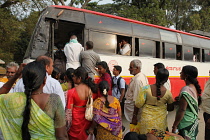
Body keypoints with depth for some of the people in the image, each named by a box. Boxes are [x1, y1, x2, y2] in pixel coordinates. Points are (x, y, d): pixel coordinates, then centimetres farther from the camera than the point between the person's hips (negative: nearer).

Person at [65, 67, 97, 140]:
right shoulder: (90, 89, -10)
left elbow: (69, 110, -15)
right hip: (87, 119, 4)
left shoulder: (71, 92, -21)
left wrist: (67, 124, -4)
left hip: (76, 118, -3)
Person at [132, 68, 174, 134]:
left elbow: (138, 104, -11)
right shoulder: (168, 93, -8)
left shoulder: (146, 89, -15)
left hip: (147, 121, -1)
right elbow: (170, 108, 5)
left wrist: (134, 116, 0)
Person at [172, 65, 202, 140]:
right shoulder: (195, 87, 4)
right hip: (194, 122, 9)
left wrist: (175, 126, -15)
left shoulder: (186, 90, -22)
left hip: (186, 124, -9)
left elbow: (182, 110, -22)